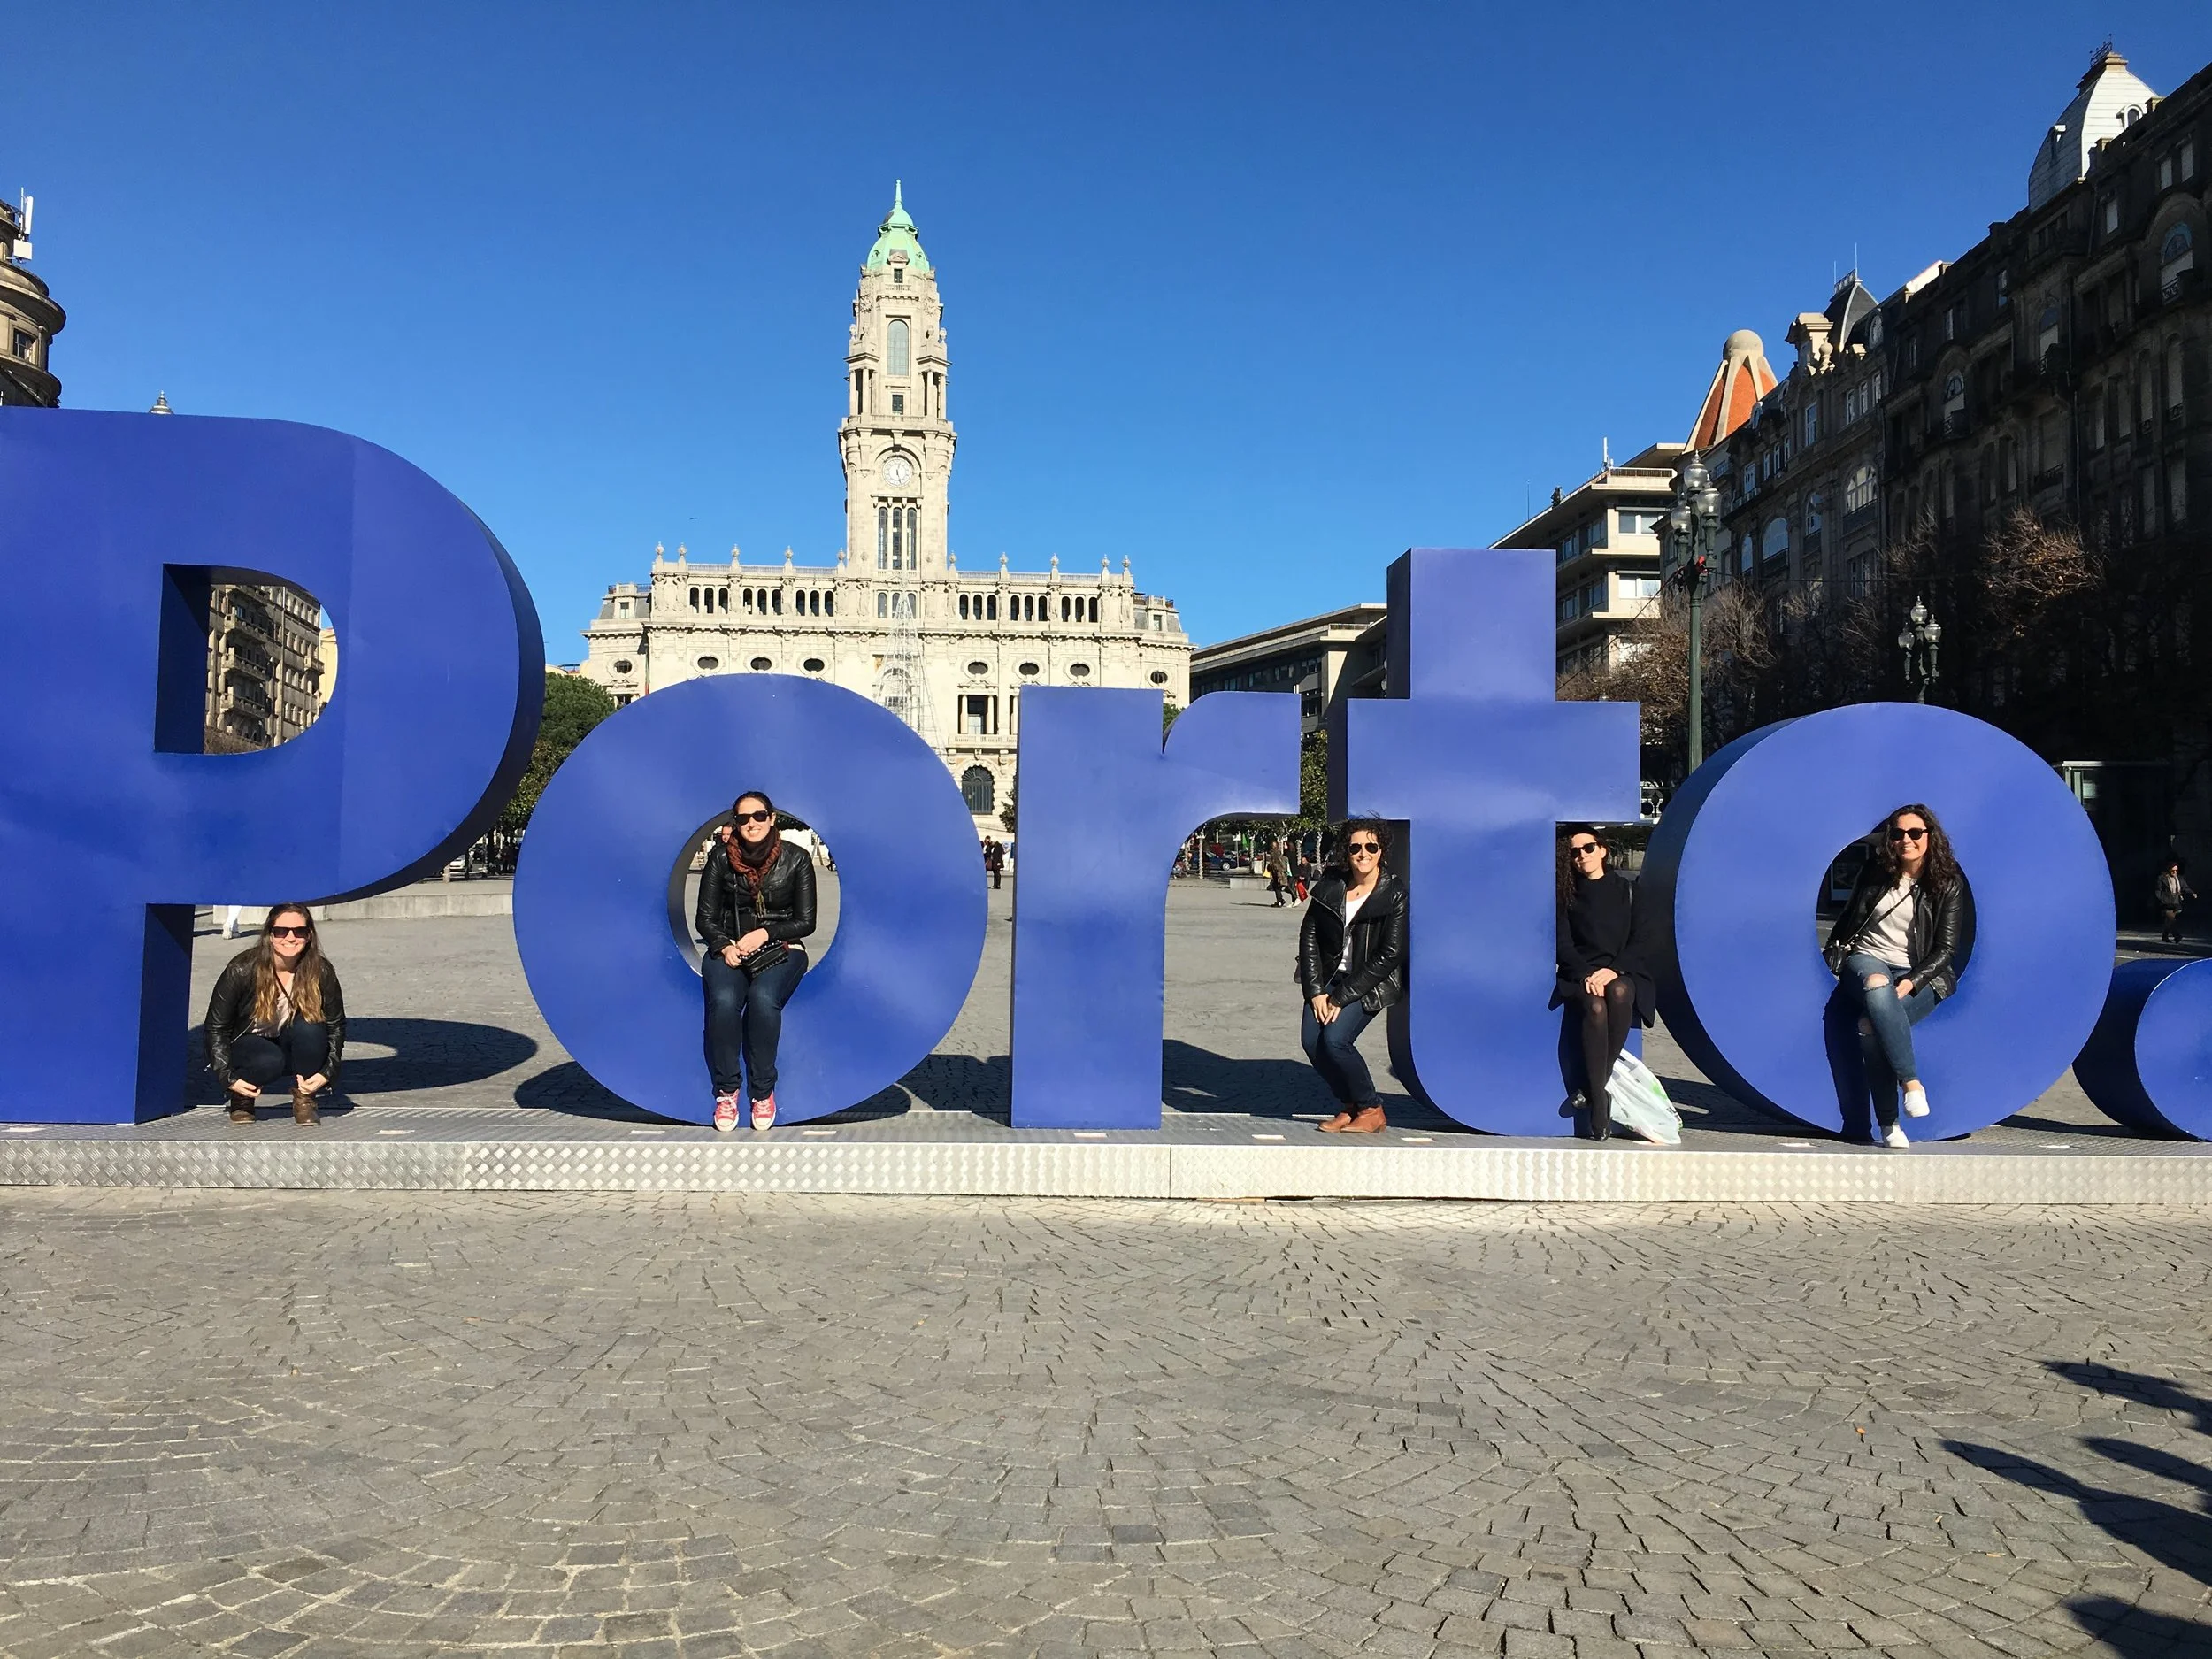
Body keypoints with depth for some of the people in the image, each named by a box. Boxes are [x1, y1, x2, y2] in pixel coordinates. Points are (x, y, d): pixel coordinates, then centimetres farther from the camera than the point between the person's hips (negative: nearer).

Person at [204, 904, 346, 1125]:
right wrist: (228, 1078, -20)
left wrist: (327, 1073, -17)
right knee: (270, 1061, -36)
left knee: (310, 1027, -31)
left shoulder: (321, 972, -16)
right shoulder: (242, 969, -21)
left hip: (291, 1049, 2)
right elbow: (216, 1027, -13)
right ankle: (240, 1100, -1)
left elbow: (336, 1027, -5)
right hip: (243, 1044, -2)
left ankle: (304, 1100, -10)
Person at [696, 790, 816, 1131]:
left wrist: (764, 933, -15)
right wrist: (725, 947, -15)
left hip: (780, 949, -1)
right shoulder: (721, 858, 3)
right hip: (728, 948, 1)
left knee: (763, 999, -33)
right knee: (723, 1001, -31)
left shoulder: (796, 859, -1)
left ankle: (763, 1091, -18)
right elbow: (705, 918, 4)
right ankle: (726, 1090, -15)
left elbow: (805, 922, -1)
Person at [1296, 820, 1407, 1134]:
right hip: (1330, 976, 5)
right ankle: (1349, 1107, 6)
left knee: (1335, 1039, -23)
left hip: (1371, 984, -4)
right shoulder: (1329, 887, 0)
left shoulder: (1394, 895, -11)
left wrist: (1341, 997, -16)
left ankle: (1371, 1111, -2)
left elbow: (1389, 956, -14)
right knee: (1311, 1040, -15)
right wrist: (1316, 991, -9)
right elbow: (1308, 937, 3)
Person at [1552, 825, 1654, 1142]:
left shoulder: (1627, 890, 13)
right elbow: (1563, 945, 4)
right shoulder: (1567, 895, 12)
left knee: (1619, 993, -37)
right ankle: (1599, 1100, -36)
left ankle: (1592, 1088, -31)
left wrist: (1614, 970, -12)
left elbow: (1640, 942, 6)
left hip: (1623, 973, 0)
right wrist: (1587, 975, -14)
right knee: (1595, 1007, -36)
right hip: (1580, 975, 0)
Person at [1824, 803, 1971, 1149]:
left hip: (1920, 974, -1)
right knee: (1877, 986, -41)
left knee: (1870, 1025, -35)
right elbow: (1850, 920, 17)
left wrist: (1911, 982, -17)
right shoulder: (1875, 872, 9)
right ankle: (1911, 1082, -42)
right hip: (1866, 960, 1)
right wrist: (1833, 959, 8)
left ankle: (1889, 1124, -29)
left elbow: (1946, 949, -2)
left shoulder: (1948, 886, 2)